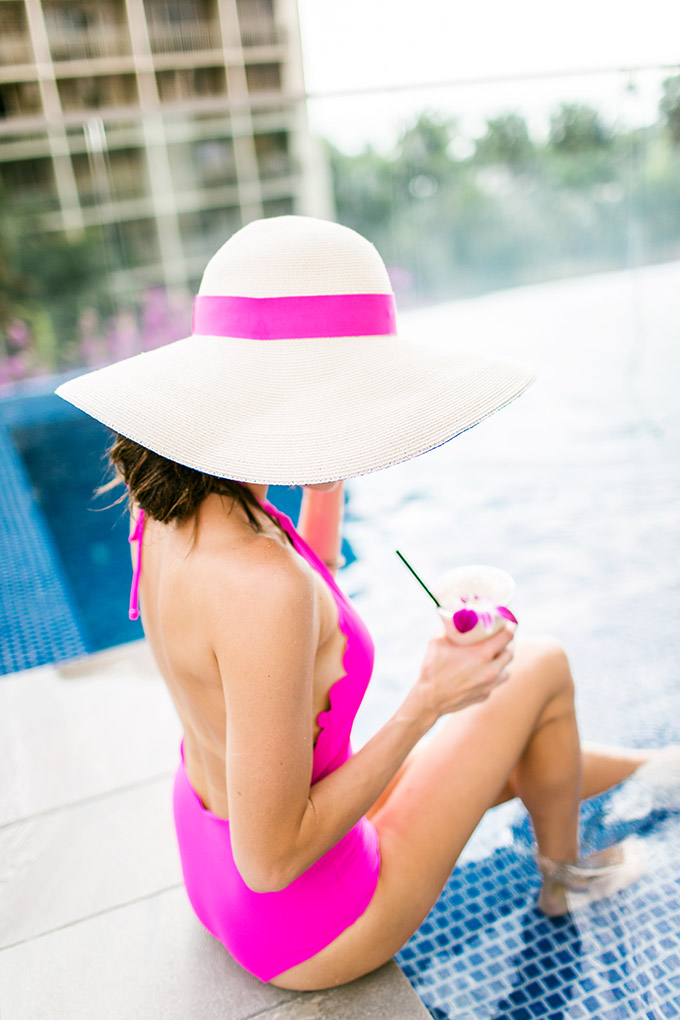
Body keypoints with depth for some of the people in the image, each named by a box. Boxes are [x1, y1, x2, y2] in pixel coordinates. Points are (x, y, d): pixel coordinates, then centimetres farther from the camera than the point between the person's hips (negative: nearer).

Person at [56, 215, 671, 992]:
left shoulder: (171, 501, -11)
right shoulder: (258, 581, -39)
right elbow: (273, 858, -29)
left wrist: (329, 475, -2)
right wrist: (429, 700, -23)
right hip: (303, 920, -7)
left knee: (522, 763, 23)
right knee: (541, 666, 5)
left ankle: (658, 767, 53)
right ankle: (563, 873, 34)